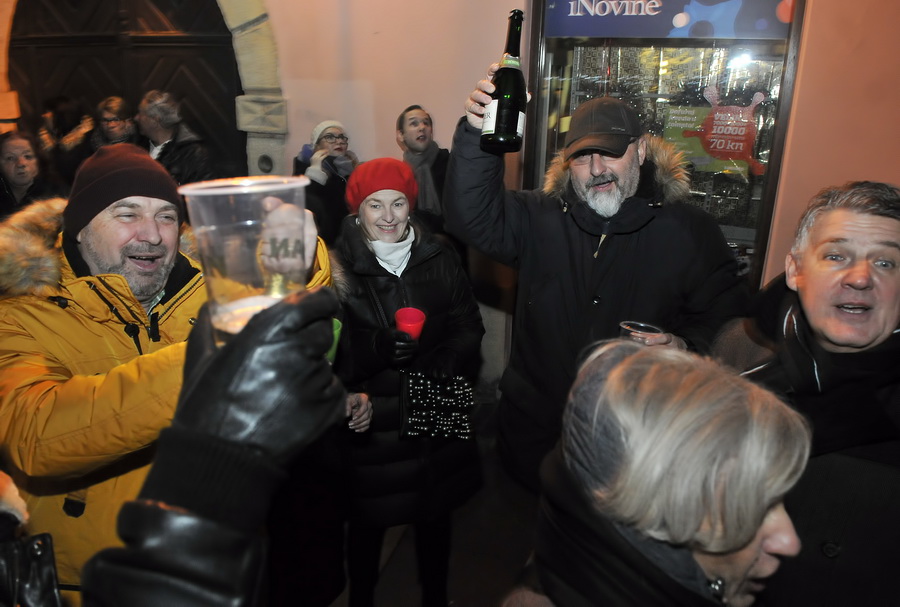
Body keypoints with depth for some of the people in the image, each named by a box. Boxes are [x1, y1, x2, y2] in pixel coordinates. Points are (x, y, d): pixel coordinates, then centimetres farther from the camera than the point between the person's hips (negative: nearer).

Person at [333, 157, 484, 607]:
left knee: (435, 518, 19)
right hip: (371, 426, -3)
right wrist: (377, 347, -28)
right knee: (368, 523, 12)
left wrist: (441, 363, -15)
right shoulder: (339, 267, -8)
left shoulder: (439, 259, 1)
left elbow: (469, 327, 2)